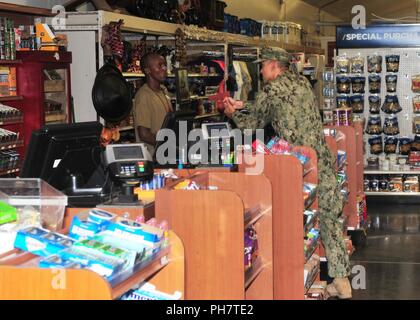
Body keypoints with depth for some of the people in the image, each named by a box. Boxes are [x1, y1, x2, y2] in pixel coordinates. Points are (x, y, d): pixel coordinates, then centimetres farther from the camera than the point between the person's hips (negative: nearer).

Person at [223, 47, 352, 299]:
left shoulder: (271, 90, -4)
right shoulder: (302, 82, 14)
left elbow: (253, 125, 9)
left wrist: (233, 114, 29)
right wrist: (242, 106, 33)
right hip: (322, 162, 6)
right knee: (330, 220, 9)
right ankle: (341, 281, 11)